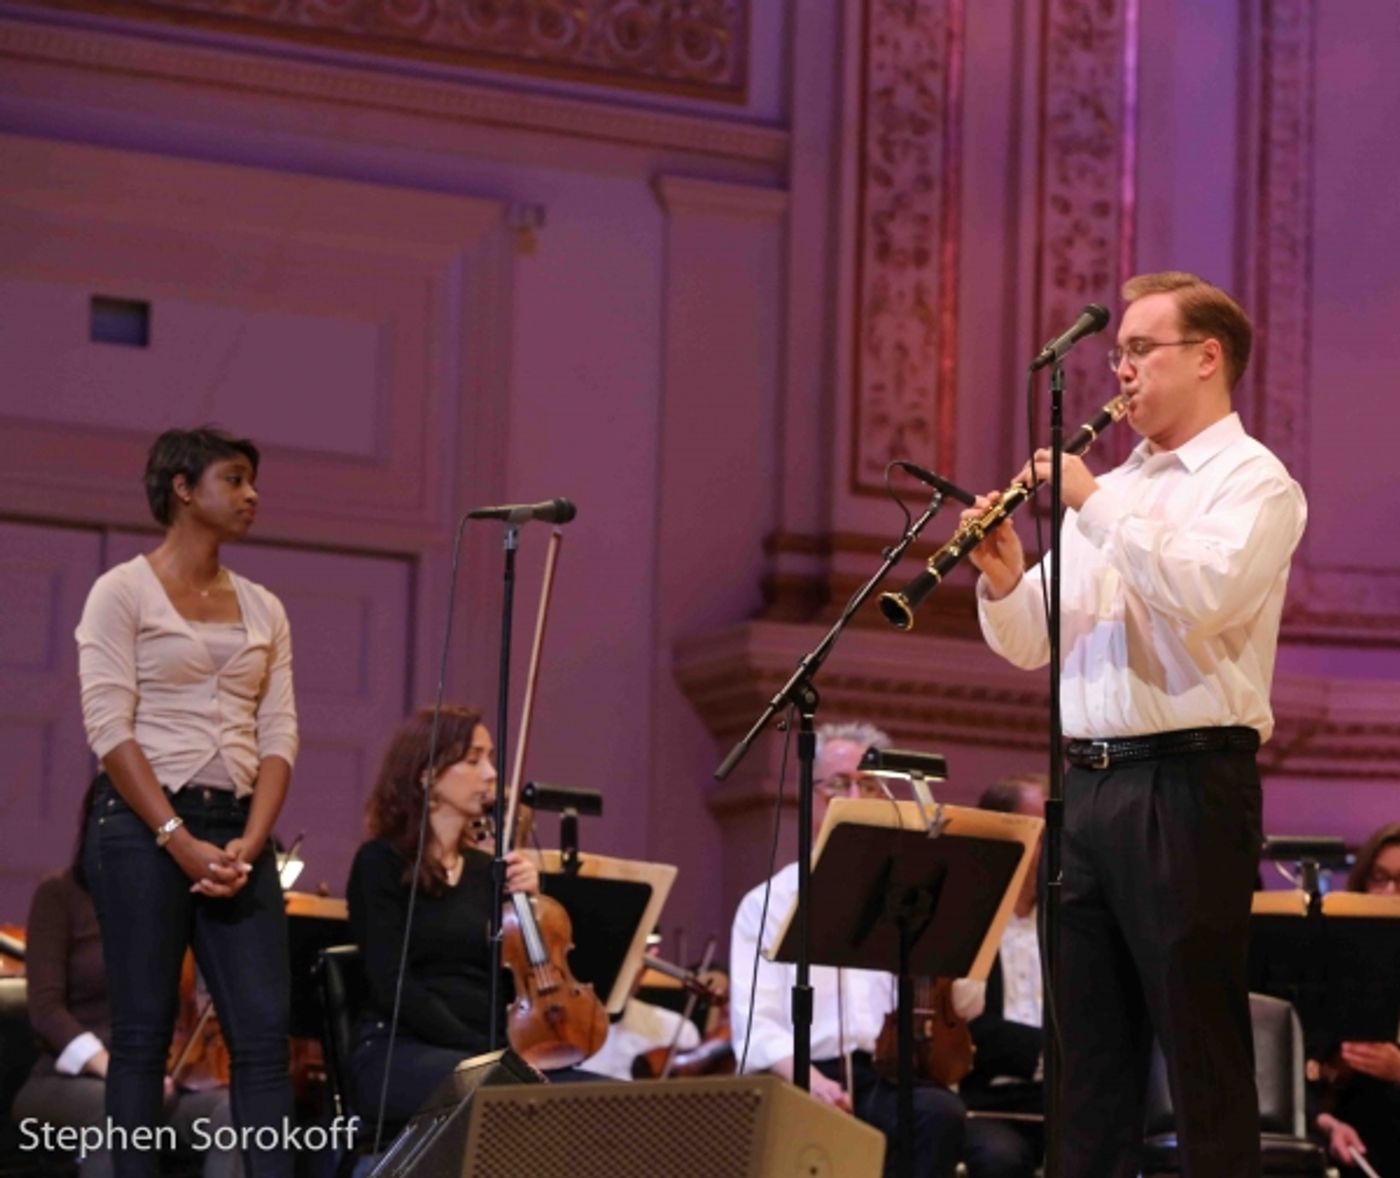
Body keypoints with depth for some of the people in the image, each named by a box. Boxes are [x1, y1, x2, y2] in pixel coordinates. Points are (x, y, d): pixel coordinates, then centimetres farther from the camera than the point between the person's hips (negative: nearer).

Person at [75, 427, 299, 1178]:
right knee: (143, 1031, -2)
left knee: (264, 1028, -4)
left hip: (238, 835, 5)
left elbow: (278, 736, 8)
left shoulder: (263, 609, 14)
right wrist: (180, 842, -16)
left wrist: (248, 844, -7)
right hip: (143, 826, -5)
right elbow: (110, 729, -10)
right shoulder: (122, 592, -2)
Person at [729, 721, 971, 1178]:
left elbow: (965, 1004, 11)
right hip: (799, 1082, -2)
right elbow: (757, 1022, 1)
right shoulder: (770, 901, 13)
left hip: (891, 1079, 2)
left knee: (940, 1113, -33)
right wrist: (807, 1079, -18)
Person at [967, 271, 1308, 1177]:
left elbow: (1204, 593, -21)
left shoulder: (1254, 482, -2)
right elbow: (1031, 644, 18)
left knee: (1201, 1043, -5)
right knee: (1089, 1039, 9)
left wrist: (1096, 507, -14)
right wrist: (1005, 583, -2)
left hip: (1189, 785, -7)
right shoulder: (1114, 489, 20)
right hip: (1089, 783, 7)